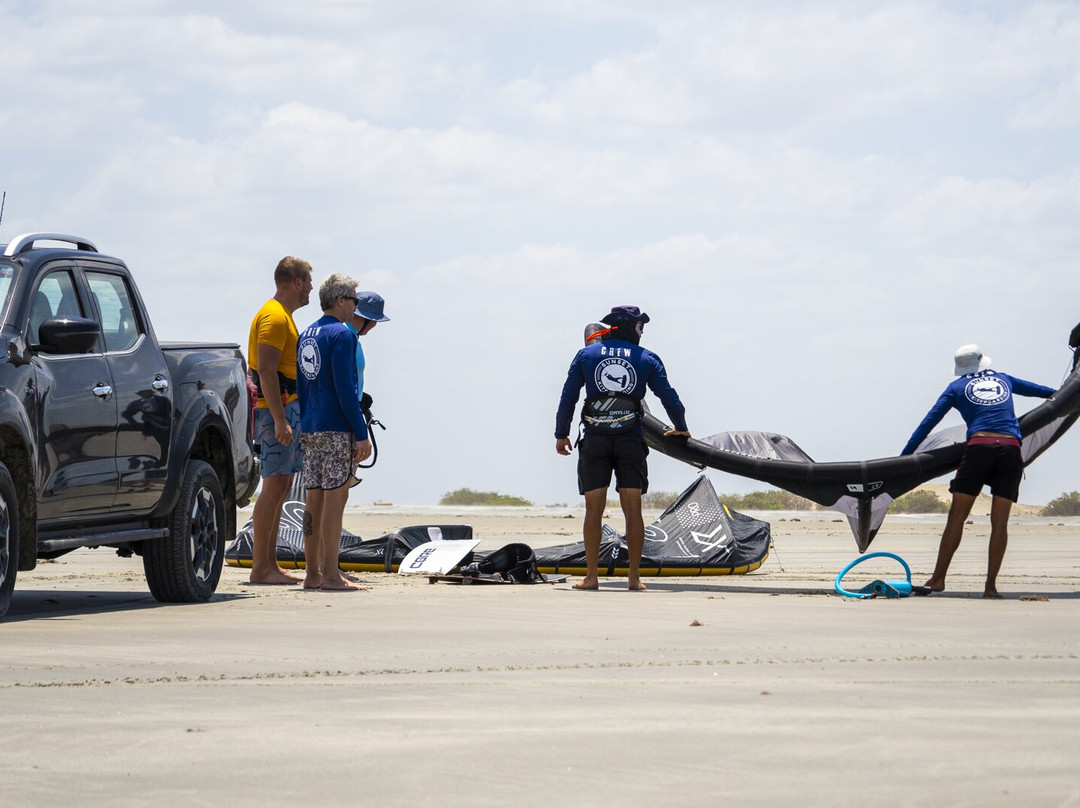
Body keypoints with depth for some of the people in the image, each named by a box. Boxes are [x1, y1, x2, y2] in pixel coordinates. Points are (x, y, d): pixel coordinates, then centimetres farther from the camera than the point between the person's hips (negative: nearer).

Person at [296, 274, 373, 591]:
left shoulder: (305, 336, 15)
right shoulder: (342, 335, -10)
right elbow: (345, 389, -16)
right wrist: (361, 433, -14)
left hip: (310, 430, 8)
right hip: (337, 430, -8)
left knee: (315, 500, 9)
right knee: (335, 498, -7)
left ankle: (312, 573, 10)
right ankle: (330, 574, -9)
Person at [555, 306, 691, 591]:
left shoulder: (586, 355, 7)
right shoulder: (646, 359, 6)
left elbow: (568, 396, 5)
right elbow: (668, 395, 8)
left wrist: (561, 434, 12)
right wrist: (681, 428, 24)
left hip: (595, 439, 0)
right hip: (630, 439, 0)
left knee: (594, 509, 0)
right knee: (632, 509, 2)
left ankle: (591, 577, -3)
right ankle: (634, 578, -1)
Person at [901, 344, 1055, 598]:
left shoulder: (957, 387, 17)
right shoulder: (1004, 380, 25)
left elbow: (929, 422, 15)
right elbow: (1034, 388, 45)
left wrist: (904, 456, 18)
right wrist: (1056, 393, 65)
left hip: (979, 446, -2)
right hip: (1011, 448, 2)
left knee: (956, 516, 2)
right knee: (1000, 522, 1)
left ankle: (938, 579, -2)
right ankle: (991, 585, -4)